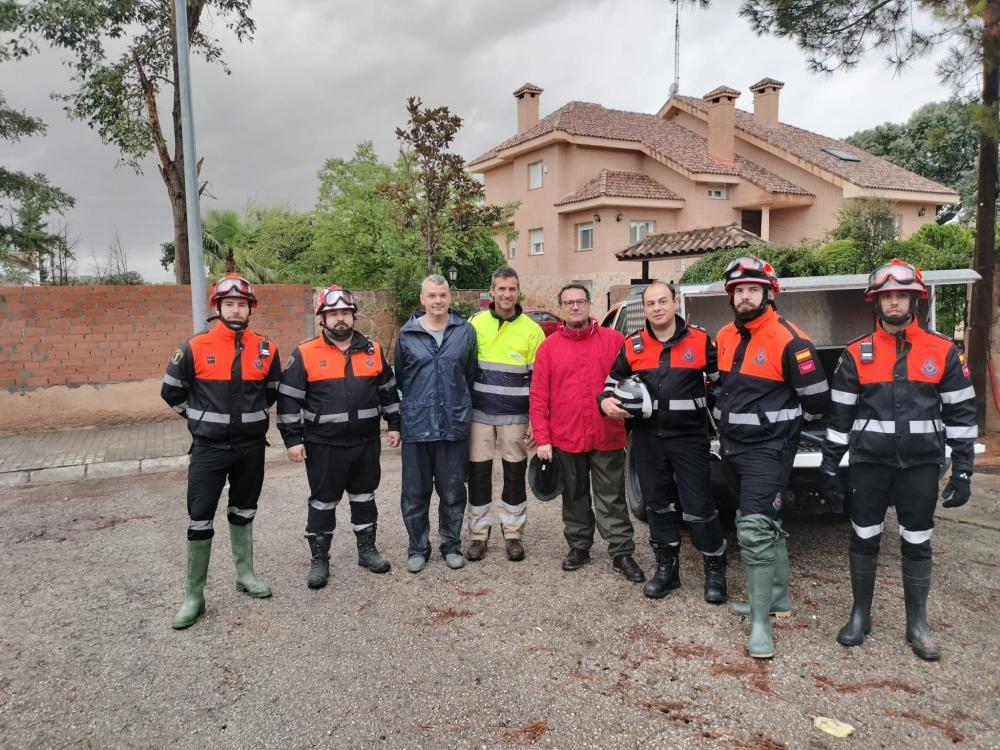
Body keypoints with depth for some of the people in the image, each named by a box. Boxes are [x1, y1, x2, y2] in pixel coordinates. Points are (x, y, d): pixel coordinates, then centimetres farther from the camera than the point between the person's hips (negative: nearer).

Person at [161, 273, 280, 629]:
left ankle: (245, 575, 32)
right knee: (200, 520, 0)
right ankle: (194, 596, 11)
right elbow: (172, 391, 4)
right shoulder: (195, 348, -9)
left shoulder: (265, 349, -2)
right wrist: (201, 418, 5)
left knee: (243, 512, 17)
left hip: (251, 446, 3)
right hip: (209, 447, -2)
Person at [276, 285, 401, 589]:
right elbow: (289, 399, -5)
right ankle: (319, 560, 21)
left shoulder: (373, 350, 5)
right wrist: (292, 439, -8)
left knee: (364, 496, 15)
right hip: (324, 446, -3)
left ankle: (367, 549, 30)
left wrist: (394, 424, 10)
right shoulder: (305, 354, -6)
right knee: (323, 502, 7)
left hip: (366, 442, 3)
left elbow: (388, 390, 13)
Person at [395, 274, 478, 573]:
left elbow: (470, 374, 8)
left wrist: (459, 403, 9)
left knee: (453, 492, 10)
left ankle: (451, 545, 27)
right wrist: (417, 403, 12)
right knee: (415, 493, 9)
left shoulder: (465, 331, 2)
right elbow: (399, 377, 10)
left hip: (455, 424, 0)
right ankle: (418, 548, 24)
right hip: (416, 425, 0)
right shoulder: (407, 333, 2)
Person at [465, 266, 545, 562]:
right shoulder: (475, 324, 1)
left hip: (515, 416, 0)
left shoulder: (532, 330, -1)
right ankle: (478, 533, 19)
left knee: (515, 474, 7)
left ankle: (513, 534, 21)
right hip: (480, 413, 1)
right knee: (479, 473, 5)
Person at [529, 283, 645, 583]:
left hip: (608, 437, -1)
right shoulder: (549, 347, 1)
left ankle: (622, 553, 17)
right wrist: (542, 438, -6)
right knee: (575, 497, 16)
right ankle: (579, 547, 31)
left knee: (611, 498, 7)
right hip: (566, 438, 1)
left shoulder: (614, 340, 0)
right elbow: (538, 397, -1)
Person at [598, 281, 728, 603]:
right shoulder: (632, 346, 4)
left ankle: (715, 569, 19)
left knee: (699, 506, -1)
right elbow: (612, 381, 13)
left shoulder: (699, 340, -2)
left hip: (689, 436, -3)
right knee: (658, 504, 13)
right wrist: (606, 401, -6)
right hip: (648, 438, 3)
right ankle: (667, 567, 28)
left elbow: (723, 380, 8)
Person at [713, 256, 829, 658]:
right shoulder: (725, 337, 6)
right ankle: (777, 598, 33)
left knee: (755, 530, -12)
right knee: (765, 522, 18)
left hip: (767, 449, -8)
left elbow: (816, 395, -9)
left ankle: (760, 622, -3)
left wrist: (785, 423, 5)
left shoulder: (788, 340, -16)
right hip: (731, 447, 8)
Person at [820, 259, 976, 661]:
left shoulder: (943, 351, 0)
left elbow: (961, 413, 3)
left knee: (917, 543, 10)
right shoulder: (857, 353, 0)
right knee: (864, 538, 8)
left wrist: (962, 471, -1)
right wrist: (830, 467, 1)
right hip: (869, 462, 0)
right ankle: (860, 615, 24)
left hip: (921, 465, 0)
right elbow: (839, 414, 2)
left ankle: (917, 626, 24)